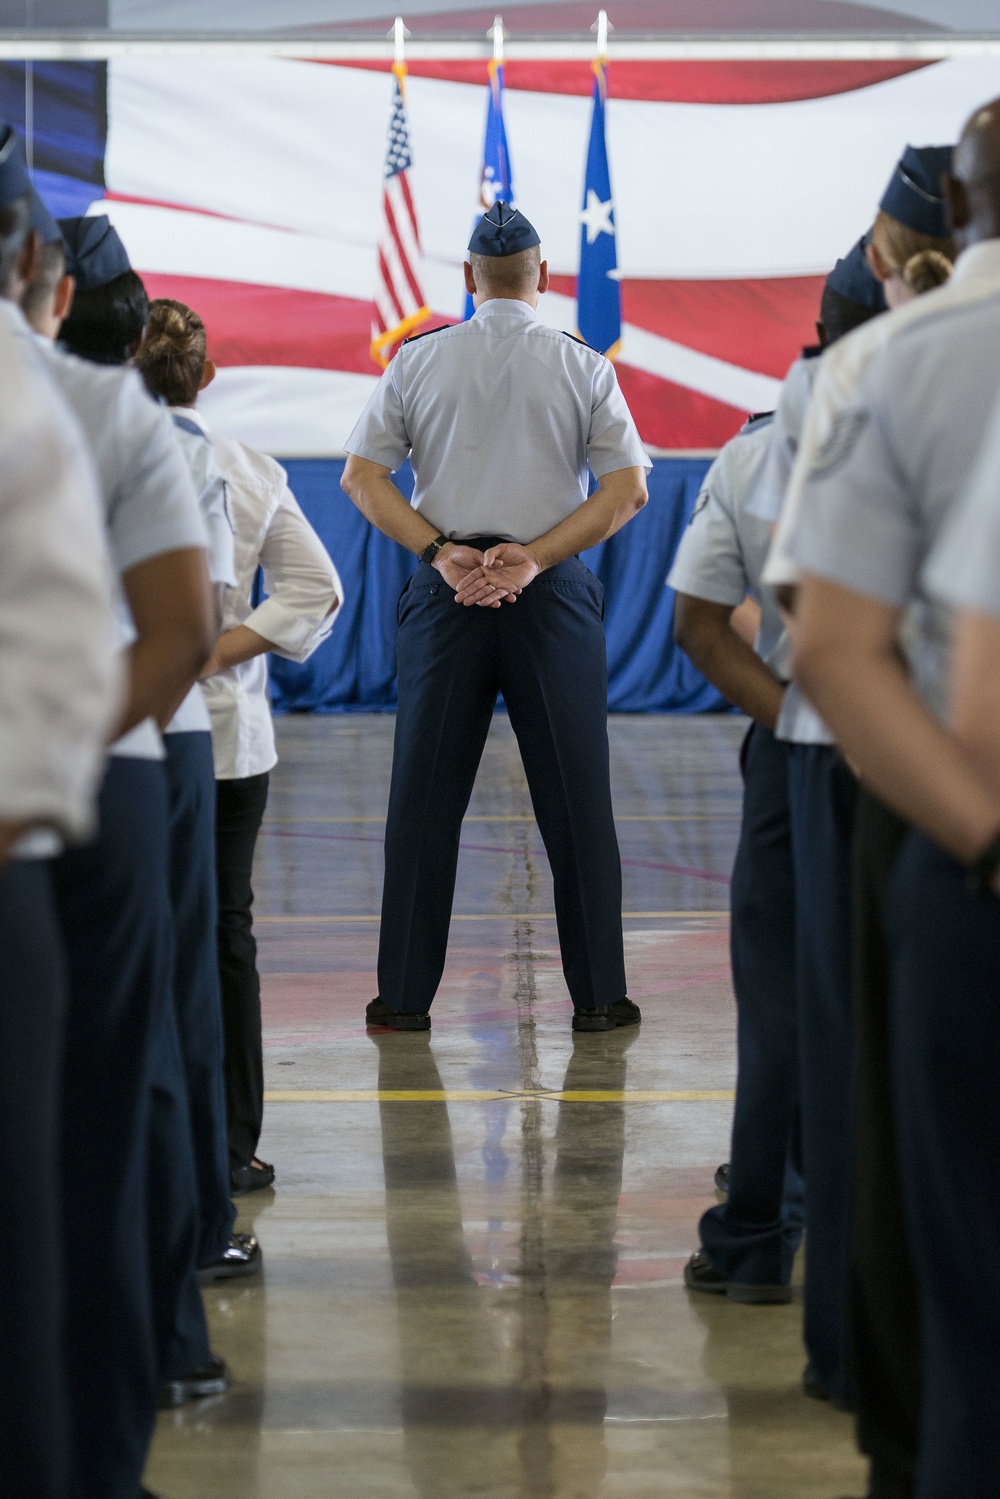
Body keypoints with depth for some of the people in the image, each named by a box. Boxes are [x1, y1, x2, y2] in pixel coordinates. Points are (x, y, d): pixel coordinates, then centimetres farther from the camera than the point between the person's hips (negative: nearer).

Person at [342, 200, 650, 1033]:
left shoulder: (420, 361, 5)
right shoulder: (584, 367, 2)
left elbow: (361, 476, 0)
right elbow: (629, 488, -5)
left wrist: (441, 552, -7)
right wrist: (533, 557, -9)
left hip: (446, 590, 1)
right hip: (553, 591, -1)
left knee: (426, 798, 5)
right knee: (575, 799, 4)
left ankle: (406, 994, 6)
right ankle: (598, 995, 4)